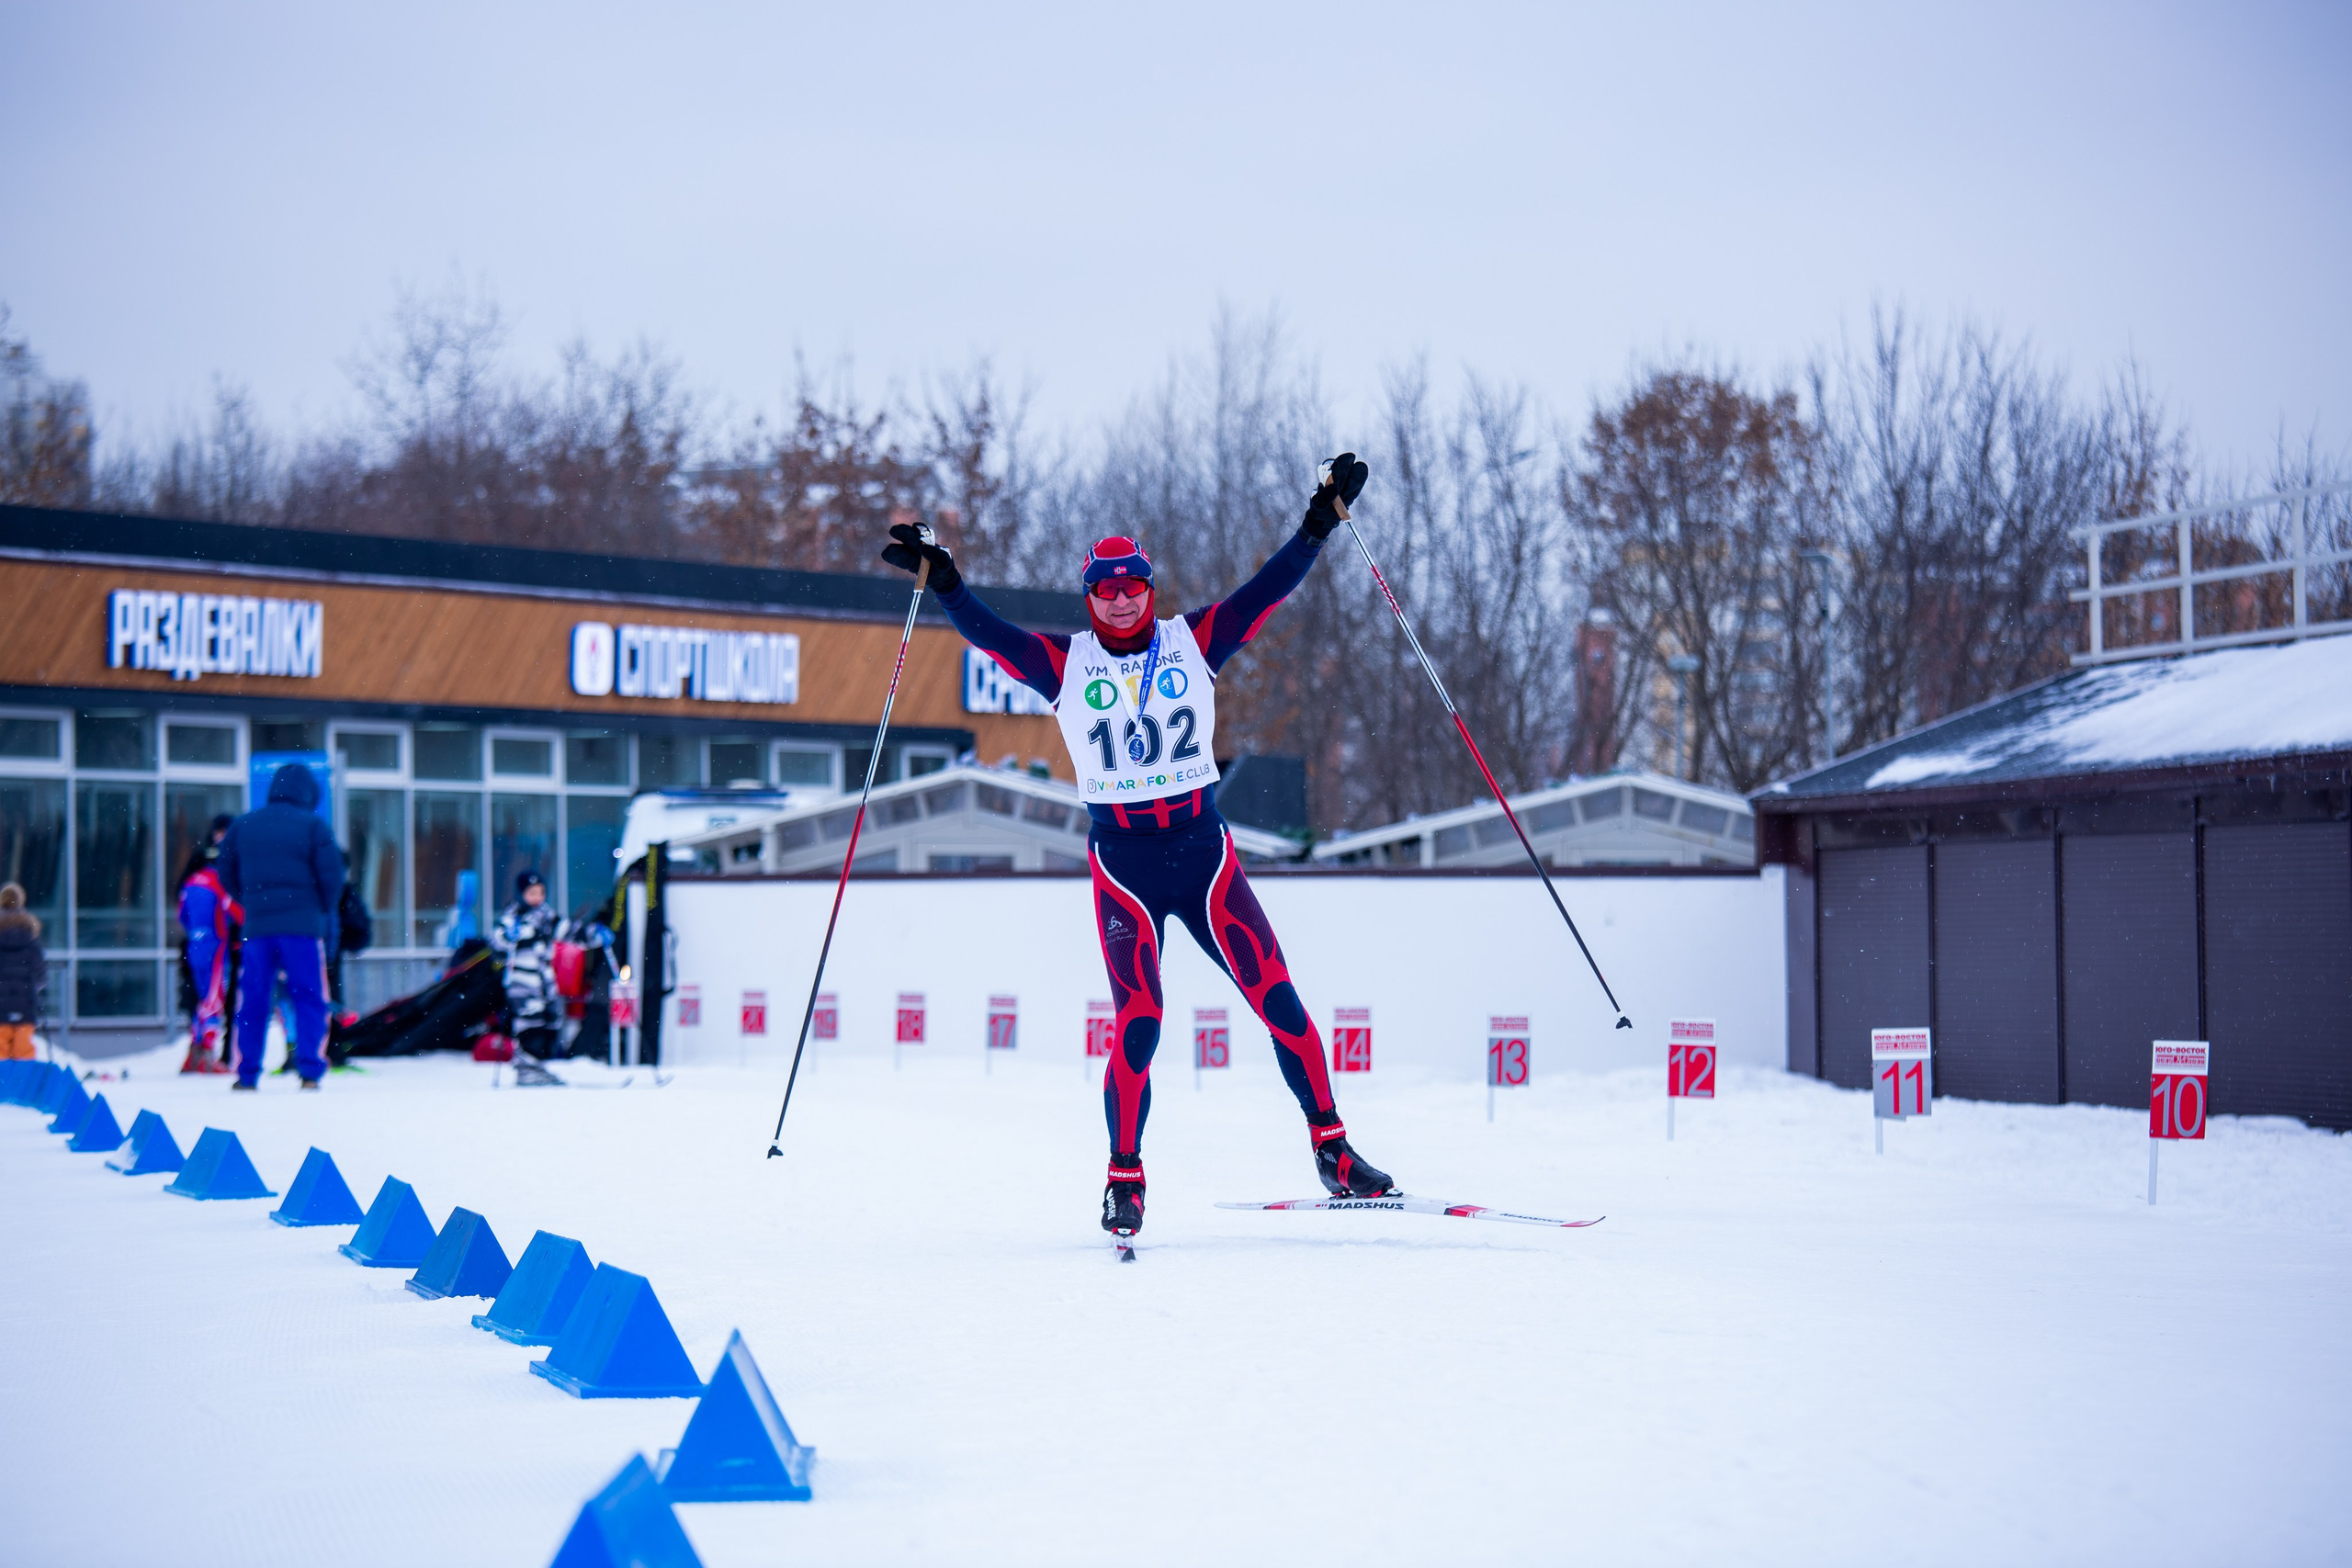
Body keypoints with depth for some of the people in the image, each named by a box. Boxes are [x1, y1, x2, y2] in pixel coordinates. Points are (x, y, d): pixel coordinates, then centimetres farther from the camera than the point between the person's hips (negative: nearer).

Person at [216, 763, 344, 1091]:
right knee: (309, 999, 1)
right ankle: (310, 1072, -7)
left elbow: (226, 872, 15)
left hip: (257, 927, 3)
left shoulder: (243, 825, 10)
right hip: (303, 925, -3)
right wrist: (324, 910, 9)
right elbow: (332, 873, -7)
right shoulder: (312, 826, -2)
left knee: (253, 1002, 8)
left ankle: (247, 1074, 8)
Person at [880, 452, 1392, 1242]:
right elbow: (987, 631, -7)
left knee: (1277, 998, -2)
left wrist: (1322, 518, -6)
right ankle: (1125, 1177, 4)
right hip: (1121, 863, -1)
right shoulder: (1065, 664, 3)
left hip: (1204, 850, 2)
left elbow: (1268, 588, 1)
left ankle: (1332, 1149, 9)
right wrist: (942, 581, -21)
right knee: (1137, 1021, -11)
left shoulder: (1192, 643, 5)